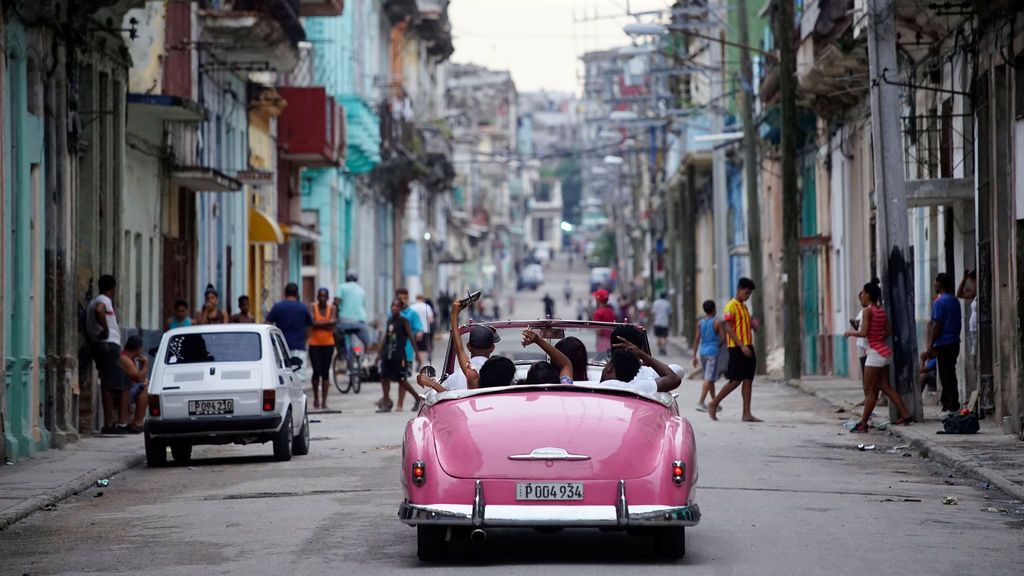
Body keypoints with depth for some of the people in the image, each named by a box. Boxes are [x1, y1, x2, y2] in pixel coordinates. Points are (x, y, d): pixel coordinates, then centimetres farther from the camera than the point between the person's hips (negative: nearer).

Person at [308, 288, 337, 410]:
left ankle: (324, 402, 4)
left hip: (328, 344, 2)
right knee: (316, 371, -8)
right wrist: (327, 323, -13)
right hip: (314, 344, -2)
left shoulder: (332, 308, 2)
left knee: (325, 372, 2)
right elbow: (312, 322, -16)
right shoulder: (312, 307, -2)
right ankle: (316, 398, 12)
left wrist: (319, 324, -13)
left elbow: (333, 325, -9)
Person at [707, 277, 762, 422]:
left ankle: (747, 414, 1)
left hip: (747, 347, 8)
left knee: (748, 380, 2)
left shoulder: (744, 306, 18)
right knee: (736, 380, -7)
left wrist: (753, 325, 3)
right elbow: (728, 328, -15)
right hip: (737, 348, -8)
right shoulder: (731, 306, -8)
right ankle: (714, 404, 7)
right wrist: (742, 346, -21)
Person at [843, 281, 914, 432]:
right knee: (885, 387, 13)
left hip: (875, 354, -8)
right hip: (884, 352, 8)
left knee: (870, 391, -6)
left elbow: (864, 333, -19)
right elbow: (888, 331, 12)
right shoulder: (882, 311, 9)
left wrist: (850, 333, -3)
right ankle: (905, 415, 10)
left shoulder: (868, 310, -14)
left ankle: (863, 424, -4)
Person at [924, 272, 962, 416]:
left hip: (943, 344, -8)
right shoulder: (955, 301, 12)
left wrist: (931, 347, -14)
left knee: (946, 376, -5)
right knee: (949, 374, 13)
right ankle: (948, 405, 17)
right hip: (955, 342, 8)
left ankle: (952, 407, -6)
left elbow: (937, 326, -16)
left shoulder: (939, 302, -13)